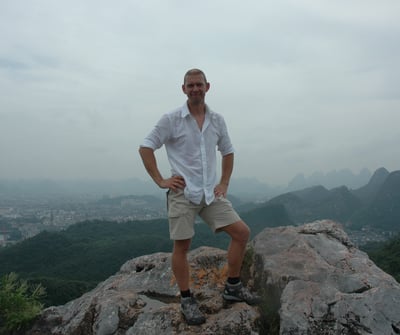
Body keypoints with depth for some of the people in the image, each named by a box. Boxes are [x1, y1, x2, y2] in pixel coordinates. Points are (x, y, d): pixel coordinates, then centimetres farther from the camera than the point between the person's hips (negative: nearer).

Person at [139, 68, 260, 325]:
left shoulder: (217, 120, 8)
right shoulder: (171, 119, -5)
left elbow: (228, 151, 19)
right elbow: (145, 147, -3)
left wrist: (225, 183, 10)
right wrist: (160, 180, -8)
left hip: (211, 193, 5)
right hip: (183, 193, -4)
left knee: (242, 232, 0)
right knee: (182, 246, 1)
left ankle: (233, 287, 16)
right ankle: (187, 300, 19)